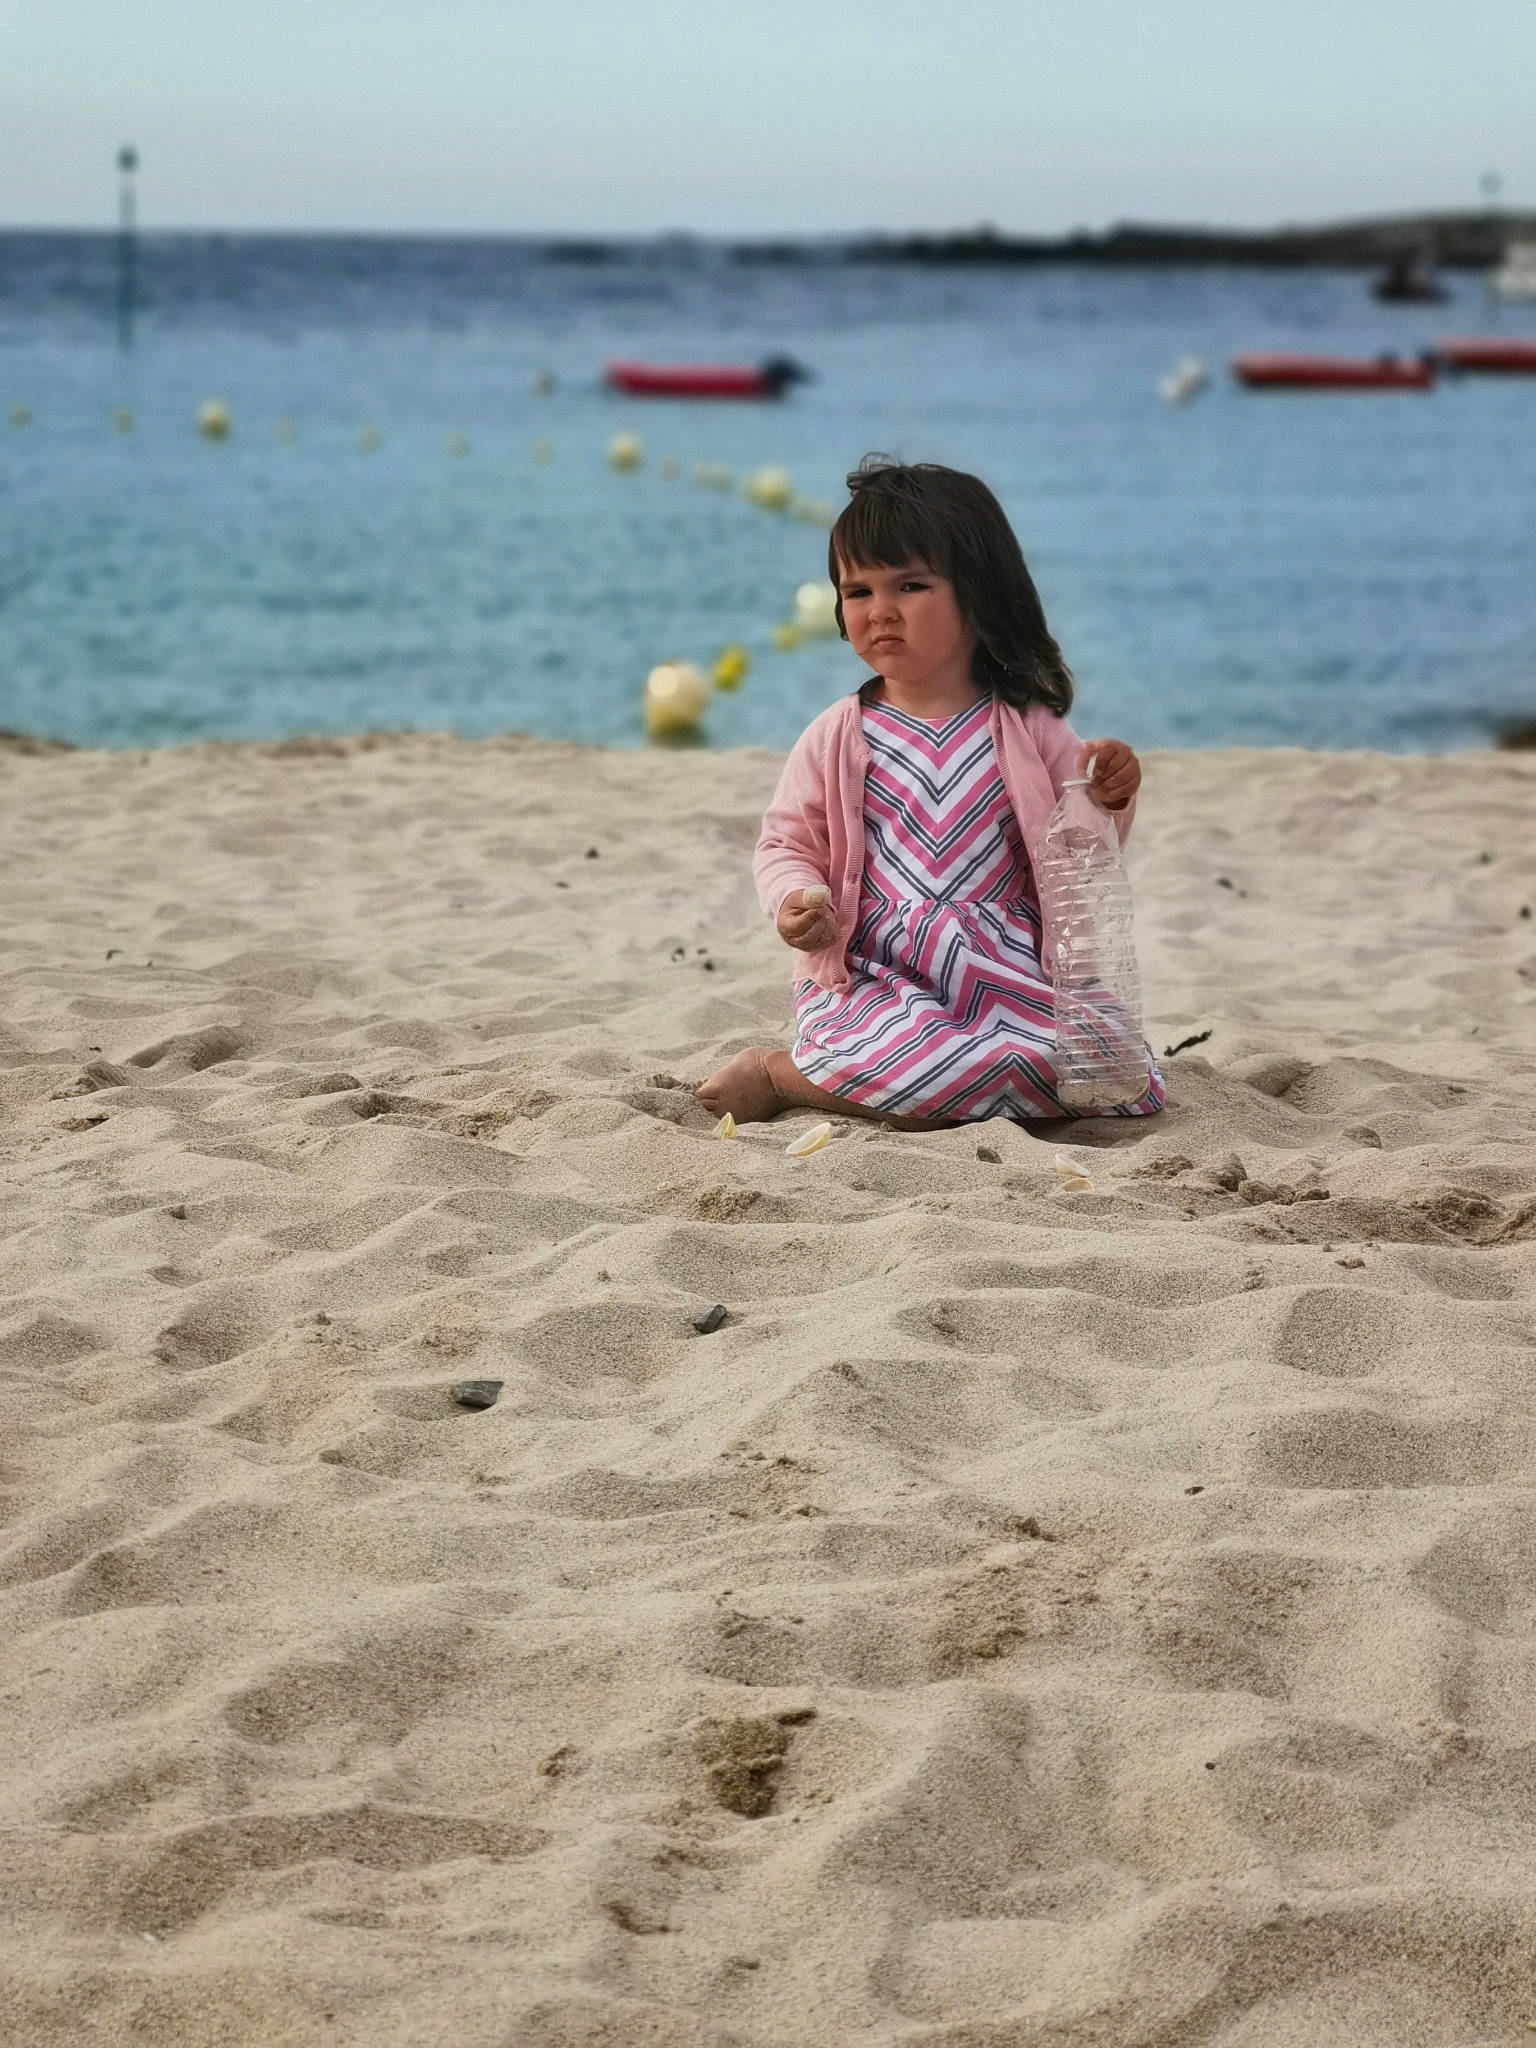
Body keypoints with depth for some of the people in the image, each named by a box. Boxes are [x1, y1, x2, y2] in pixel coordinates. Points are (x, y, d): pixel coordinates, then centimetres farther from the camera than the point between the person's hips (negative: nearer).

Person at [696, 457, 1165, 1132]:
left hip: (1008, 975, 3)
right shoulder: (838, 739, 6)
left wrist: (1107, 801, -9)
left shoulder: (1028, 729, 8)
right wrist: (799, 899, -12)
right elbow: (785, 844, 10)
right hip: (870, 979, -3)